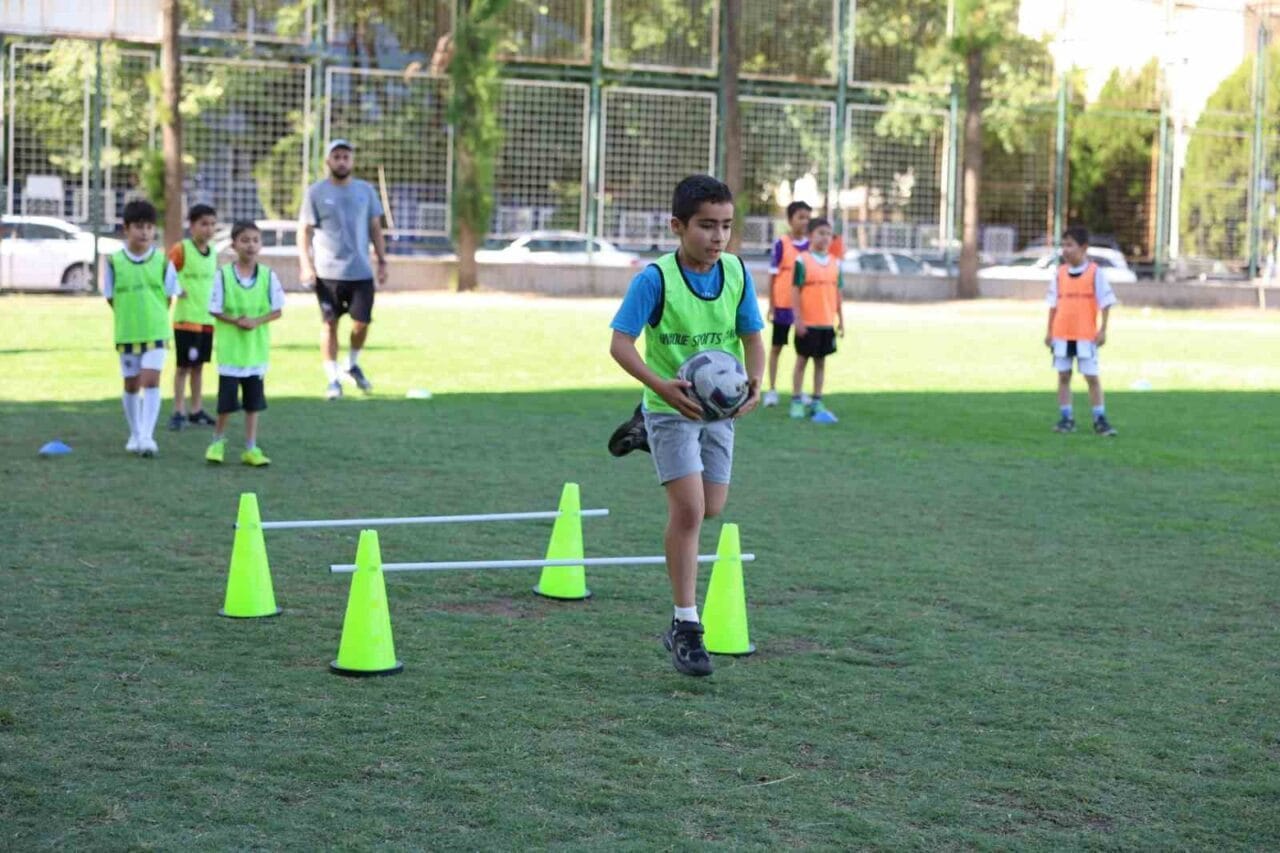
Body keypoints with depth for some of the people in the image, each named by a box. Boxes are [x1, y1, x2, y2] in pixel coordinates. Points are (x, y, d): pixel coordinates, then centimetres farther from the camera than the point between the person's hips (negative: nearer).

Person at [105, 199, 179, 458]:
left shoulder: (162, 261, -4)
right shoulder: (115, 262, -3)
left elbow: (168, 296, 4)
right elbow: (111, 298, 3)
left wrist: (154, 319, 2)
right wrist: (129, 318, 1)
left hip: (156, 332, -1)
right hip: (126, 333, 1)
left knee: (151, 381, -13)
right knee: (131, 384, 11)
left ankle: (147, 436, -14)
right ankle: (135, 435, 25)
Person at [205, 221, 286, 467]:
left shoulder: (268, 276, -3)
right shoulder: (223, 275, -8)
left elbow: (277, 310, 0)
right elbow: (215, 310, -4)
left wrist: (256, 321, -16)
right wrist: (236, 321, -20)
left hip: (256, 349, 2)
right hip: (229, 348, -2)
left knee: (254, 401, 8)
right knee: (227, 400, 2)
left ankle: (251, 448, 17)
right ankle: (218, 441, 23)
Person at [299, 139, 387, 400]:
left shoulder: (365, 191, 8)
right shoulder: (316, 192, -1)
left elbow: (375, 229, 13)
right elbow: (305, 230, -1)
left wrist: (382, 261, 7)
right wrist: (305, 265, -11)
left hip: (361, 272, 2)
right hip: (328, 272, -2)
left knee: (362, 322, 1)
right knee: (330, 324, 1)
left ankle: (353, 364, 28)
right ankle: (333, 379, 10)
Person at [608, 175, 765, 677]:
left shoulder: (736, 272, -6)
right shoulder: (655, 279, -19)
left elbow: (752, 336, 1)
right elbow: (620, 344, -21)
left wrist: (755, 381, -20)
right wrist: (661, 385, -37)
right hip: (671, 407, -5)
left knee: (711, 509, 16)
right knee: (688, 509, -16)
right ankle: (685, 626, -6)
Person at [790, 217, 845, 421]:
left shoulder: (835, 263, 8)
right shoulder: (802, 260, -7)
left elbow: (837, 292, 12)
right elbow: (796, 291, -8)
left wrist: (841, 319, 10)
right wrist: (798, 318, -13)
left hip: (827, 322, 5)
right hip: (807, 322, -5)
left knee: (821, 361, 9)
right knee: (802, 360, 3)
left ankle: (817, 402, 15)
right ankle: (797, 402, 9)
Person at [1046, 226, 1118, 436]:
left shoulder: (1095, 273, -5)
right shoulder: (1060, 273, 6)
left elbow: (1105, 302, -3)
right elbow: (1053, 304, 10)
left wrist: (1103, 330, -8)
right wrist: (1049, 330, 8)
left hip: (1086, 335, -4)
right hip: (1061, 335, 4)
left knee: (1092, 377, -1)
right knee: (1063, 376, 6)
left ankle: (1100, 419, 5)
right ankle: (1066, 418, 13)